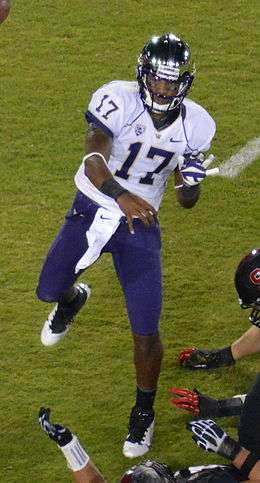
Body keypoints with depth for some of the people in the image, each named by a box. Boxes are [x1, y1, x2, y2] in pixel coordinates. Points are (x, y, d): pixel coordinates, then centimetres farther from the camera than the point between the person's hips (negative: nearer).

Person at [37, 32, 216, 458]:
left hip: (141, 223, 1)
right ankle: (72, 300, 52)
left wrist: (191, 182, -25)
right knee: (49, 289, 12)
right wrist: (121, 196, -52)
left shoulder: (195, 125, -9)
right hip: (93, 210, -1)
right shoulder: (117, 100, -21)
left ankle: (144, 414, 21)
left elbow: (187, 202, -1)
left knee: (146, 331, -3)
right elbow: (94, 161, -34)